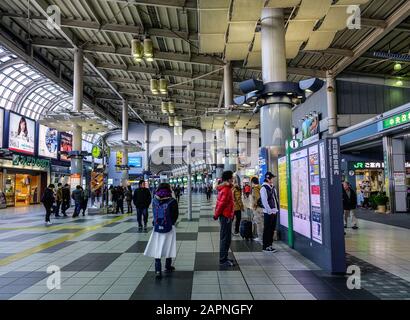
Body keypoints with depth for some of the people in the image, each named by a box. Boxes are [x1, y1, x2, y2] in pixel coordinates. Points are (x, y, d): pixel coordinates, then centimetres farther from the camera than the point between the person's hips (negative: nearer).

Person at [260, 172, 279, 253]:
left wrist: (276, 209, 9)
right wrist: (270, 211, -17)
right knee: (267, 230, -1)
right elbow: (264, 201, -16)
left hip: (274, 212, 8)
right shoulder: (264, 188, -12)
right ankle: (265, 246, 7)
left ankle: (270, 244, 23)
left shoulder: (272, 187, 13)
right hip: (268, 213, -8)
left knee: (272, 229, 13)